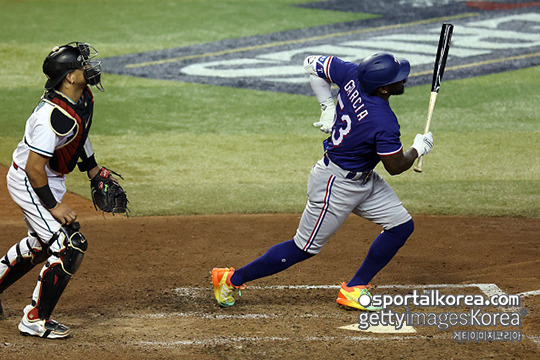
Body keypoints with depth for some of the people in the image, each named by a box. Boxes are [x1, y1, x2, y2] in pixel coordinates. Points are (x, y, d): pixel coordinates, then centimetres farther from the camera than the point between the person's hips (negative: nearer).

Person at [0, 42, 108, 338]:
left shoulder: (83, 98, -4)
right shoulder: (54, 116, -33)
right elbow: (34, 167, -30)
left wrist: (93, 170, 21)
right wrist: (53, 206, -23)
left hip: (51, 180, 10)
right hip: (28, 183, -10)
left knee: (41, 244, 25)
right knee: (70, 245, -13)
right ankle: (35, 320, -3)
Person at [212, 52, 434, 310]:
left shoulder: (352, 75, -13)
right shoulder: (384, 122, -33)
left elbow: (312, 64, 0)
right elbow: (395, 166, -18)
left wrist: (327, 106, 0)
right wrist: (418, 149, 1)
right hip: (337, 185, -9)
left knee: (402, 226, 9)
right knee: (305, 248, 5)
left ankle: (354, 289, 16)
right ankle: (232, 279, 17)